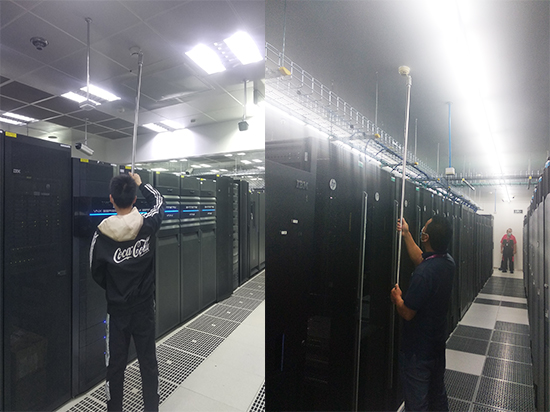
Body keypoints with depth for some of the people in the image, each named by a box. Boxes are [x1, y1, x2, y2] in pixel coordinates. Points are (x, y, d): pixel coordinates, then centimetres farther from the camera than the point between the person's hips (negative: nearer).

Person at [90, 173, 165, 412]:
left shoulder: (101, 235, -14)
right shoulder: (147, 226, -15)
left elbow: (97, 273, 0)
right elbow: (159, 202, 7)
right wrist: (140, 184, 20)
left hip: (117, 309, 0)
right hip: (144, 308, 1)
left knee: (115, 365, 17)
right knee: (148, 362, 15)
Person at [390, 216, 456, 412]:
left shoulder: (424, 273, -33)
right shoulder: (448, 262, -6)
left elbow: (407, 313, -26)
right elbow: (420, 259, 14)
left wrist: (396, 298, -6)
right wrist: (406, 235, 17)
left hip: (417, 350, -8)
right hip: (438, 343, 8)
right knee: (438, 395, 28)